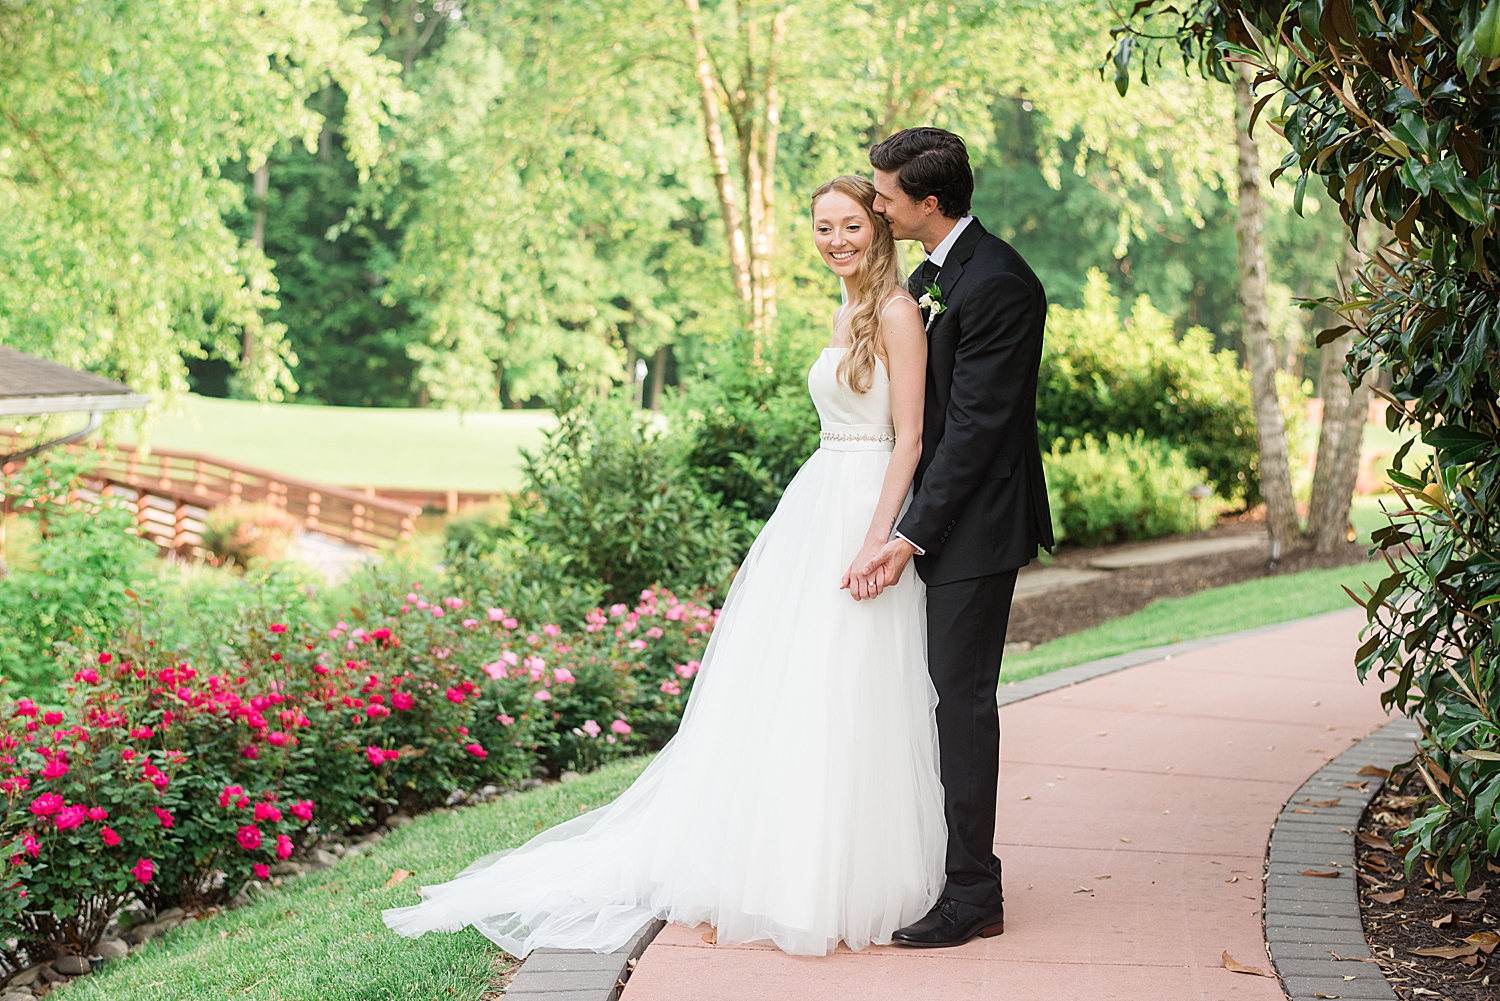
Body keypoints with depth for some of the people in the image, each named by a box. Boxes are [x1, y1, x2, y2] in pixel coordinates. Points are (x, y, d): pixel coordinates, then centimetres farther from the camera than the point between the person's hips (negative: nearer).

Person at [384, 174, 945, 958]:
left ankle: (846, 889, 3)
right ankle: (776, 873, 16)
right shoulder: (844, 317, 17)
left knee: (845, 706, -6)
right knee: (780, 693, 8)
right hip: (814, 510, 9)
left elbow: (909, 436, -14)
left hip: (866, 510, -9)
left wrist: (878, 539, -21)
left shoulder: (896, 312, -9)